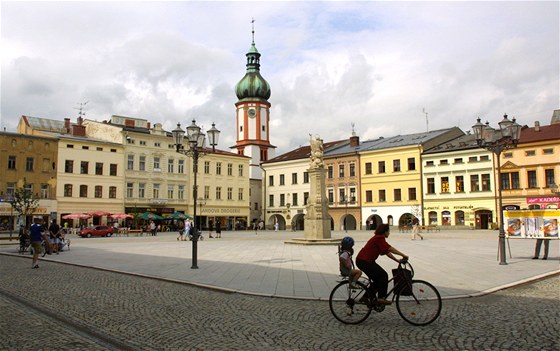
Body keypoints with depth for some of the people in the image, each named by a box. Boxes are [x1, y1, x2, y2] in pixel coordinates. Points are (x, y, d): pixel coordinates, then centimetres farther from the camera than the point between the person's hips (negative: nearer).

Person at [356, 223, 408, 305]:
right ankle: (381, 298, -5)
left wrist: (398, 260, 10)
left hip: (365, 261, 11)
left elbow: (387, 252, 16)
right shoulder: (379, 238, -14)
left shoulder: (379, 238, 17)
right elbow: (390, 249, -24)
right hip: (364, 261, -11)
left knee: (378, 278, 15)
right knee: (383, 275, -9)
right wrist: (402, 255, -23)